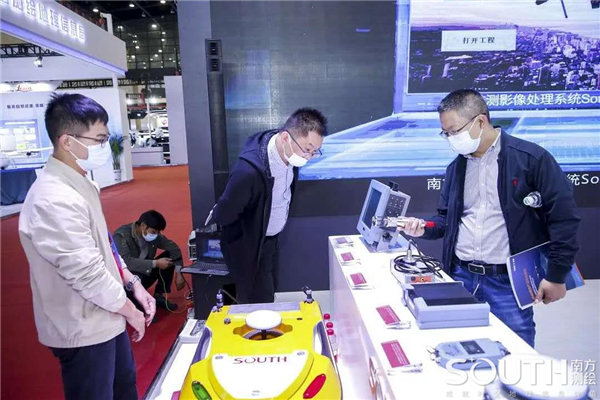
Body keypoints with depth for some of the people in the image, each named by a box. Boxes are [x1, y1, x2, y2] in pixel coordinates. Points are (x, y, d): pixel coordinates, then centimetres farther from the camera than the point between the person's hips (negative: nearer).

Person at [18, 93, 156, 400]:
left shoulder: (79, 184, 4)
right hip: (83, 329, -9)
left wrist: (134, 285, 6)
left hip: (105, 319, 9)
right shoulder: (55, 200, -28)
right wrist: (131, 312, -13)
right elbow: (87, 274, -27)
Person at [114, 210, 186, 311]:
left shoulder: (153, 234, -7)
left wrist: (178, 273, -10)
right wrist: (155, 263, -32)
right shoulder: (121, 235, -24)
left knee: (169, 256, -8)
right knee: (135, 278, -38)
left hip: (144, 273, 6)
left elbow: (174, 248, -1)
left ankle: (159, 296, 1)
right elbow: (126, 261, -37)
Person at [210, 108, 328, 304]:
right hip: (248, 247, -7)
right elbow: (223, 215, -23)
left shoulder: (289, 152, -14)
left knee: (269, 296, 23)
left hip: (272, 239, 7)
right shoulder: (249, 171, -38)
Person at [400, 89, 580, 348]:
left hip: (508, 280, -4)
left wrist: (556, 276, -7)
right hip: (461, 275, 5)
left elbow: (563, 217, -8)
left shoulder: (531, 158, -9)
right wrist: (424, 229, -7)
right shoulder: (456, 167, 8)